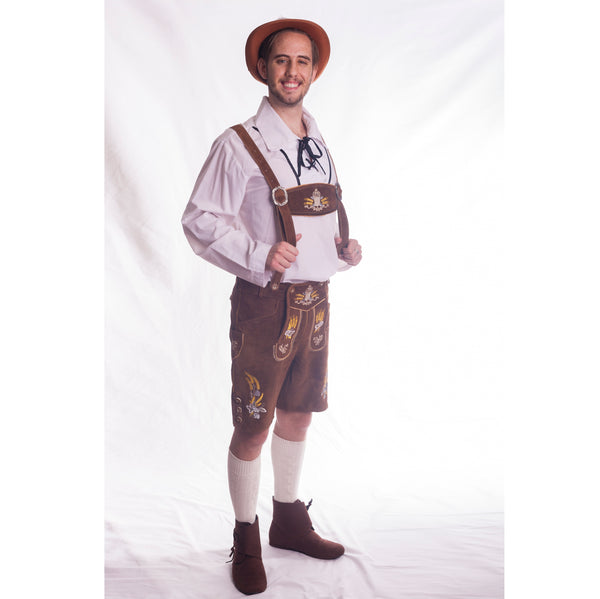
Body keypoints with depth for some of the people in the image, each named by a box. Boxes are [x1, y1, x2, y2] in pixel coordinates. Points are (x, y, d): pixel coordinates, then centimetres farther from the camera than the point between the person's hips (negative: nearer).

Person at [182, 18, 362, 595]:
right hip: (265, 304, -6)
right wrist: (259, 257, -24)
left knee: (298, 415, 18)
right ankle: (246, 539, 24)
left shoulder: (318, 143, 11)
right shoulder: (239, 144, -10)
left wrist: (345, 246, 3)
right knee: (252, 429, 4)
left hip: (315, 301, 7)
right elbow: (199, 220, -12)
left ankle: (289, 520, 37)